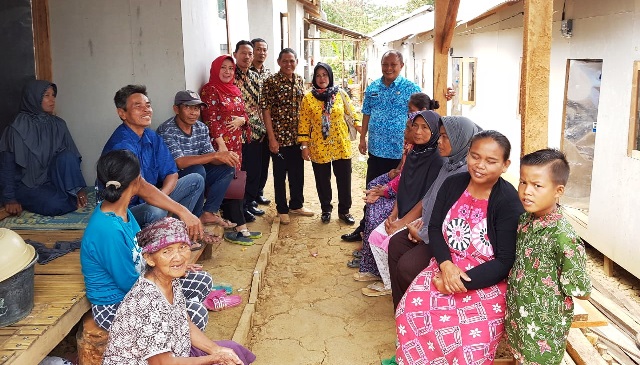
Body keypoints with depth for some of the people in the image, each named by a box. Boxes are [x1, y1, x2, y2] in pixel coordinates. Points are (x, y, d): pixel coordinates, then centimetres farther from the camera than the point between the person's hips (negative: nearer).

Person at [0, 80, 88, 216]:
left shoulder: (58, 124, 3)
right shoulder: (18, 128, -11)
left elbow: (73, 157, 2)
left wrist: (79, 188, -8)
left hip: (51, 178, 4)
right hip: (27, 185, -4)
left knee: (67, 156, -25)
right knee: (55, 205, -32)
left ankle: (73, 194, -17)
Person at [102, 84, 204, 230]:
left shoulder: (152, 137, 2)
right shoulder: (121, 145, -24)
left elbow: (171, 173, 3)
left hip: (151, 200, 9)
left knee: (196, 180, 2)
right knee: (155, 212, -39)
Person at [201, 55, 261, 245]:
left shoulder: (235, 90, 16)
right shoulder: (210, 90, -7)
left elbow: (244, 114, 21)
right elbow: (210, 119, -13)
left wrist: (241, 119, -3)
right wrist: (221, 144, -19)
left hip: (236, 143, 8)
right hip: (221, 144, -8)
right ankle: (241, 227, -1)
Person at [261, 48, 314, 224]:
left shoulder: (299, 81, 7)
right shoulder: (271, 82, -10)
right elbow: (266, 110, -12)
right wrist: (272, 138, -15)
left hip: (297, 136, 5)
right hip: (280, 137, -5)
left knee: (298, 173, 15)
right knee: (280, 174, 7)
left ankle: (296, 205, 32)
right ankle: (282, 209, 21)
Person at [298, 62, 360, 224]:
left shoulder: (340, 94, 0)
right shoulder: (308, 97, -3)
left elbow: (352, 113, 7)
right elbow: (304, 123, -2)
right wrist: (304, 146, -4)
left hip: (341, 145, 1)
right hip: (319, 147, -1)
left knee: (344, 179, 6)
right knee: (322, 181, 11)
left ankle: (344, 211, 23)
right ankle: (326, 209, 30)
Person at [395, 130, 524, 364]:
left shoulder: (509, 202, -15)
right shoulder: (452, 184, 0)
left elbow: (506, 262, -16)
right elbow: (434, 228, 4)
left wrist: (462, 282, -21)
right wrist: (445, 264, -14)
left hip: (487, 281, -4)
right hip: (446, 266, 5)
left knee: (471, 344, -25)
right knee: (409, 312, -16)